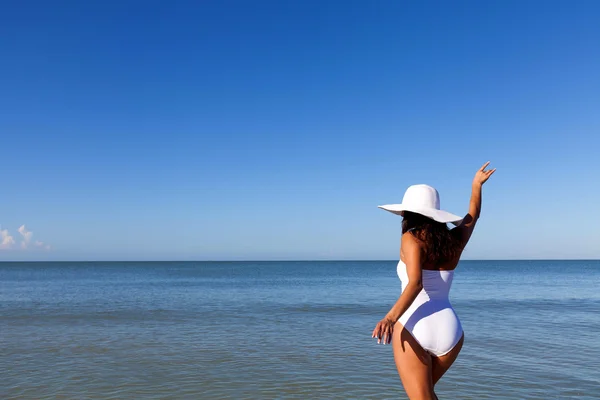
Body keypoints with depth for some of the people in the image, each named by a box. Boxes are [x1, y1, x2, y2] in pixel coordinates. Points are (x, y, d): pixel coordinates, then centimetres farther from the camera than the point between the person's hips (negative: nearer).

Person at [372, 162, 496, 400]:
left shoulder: (412, 239, -8)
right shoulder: (455, 240, 8)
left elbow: (415, 283, -23)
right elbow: (473, 216, 28)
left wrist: (391, 317, -33)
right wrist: (476, 185, 42)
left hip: (413, 329, -6)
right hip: (449, 331, 6)